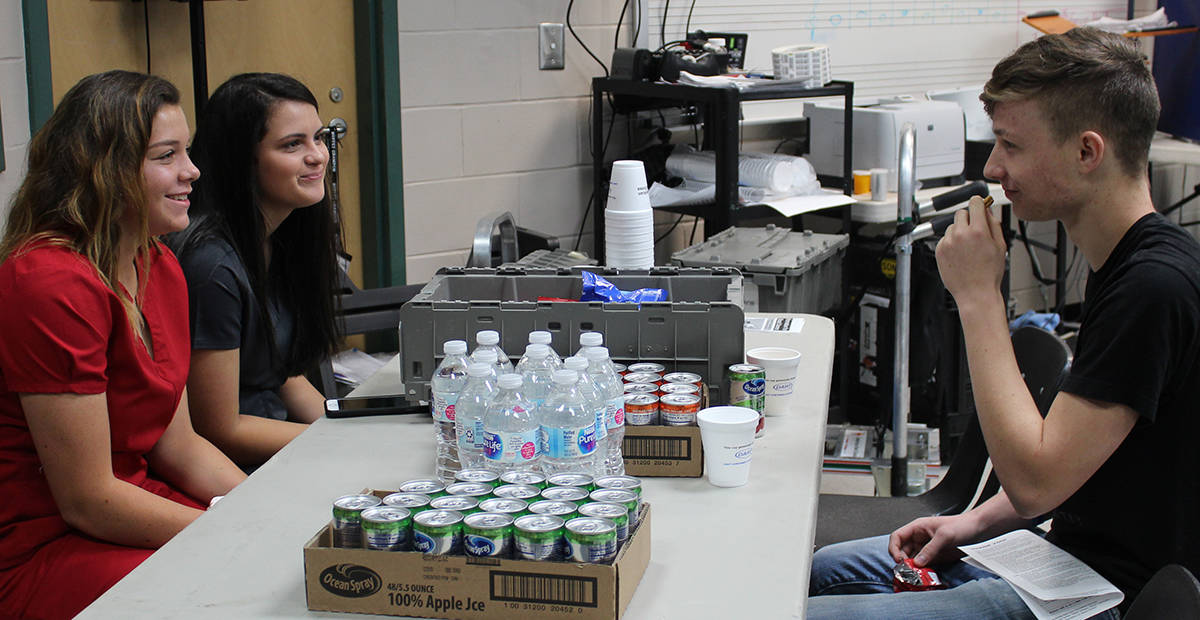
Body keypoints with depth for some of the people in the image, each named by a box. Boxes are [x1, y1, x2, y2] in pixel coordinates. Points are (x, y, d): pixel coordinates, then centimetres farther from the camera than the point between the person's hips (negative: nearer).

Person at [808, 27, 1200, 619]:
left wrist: (979, 297, -22)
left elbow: (1034, 478, -26)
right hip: (1061, 549, 10)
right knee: (820, 570, 18)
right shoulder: (1121, 265, 8)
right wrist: (977, 521, 6)